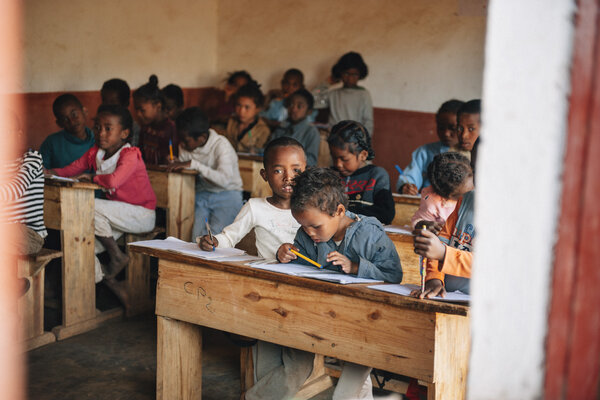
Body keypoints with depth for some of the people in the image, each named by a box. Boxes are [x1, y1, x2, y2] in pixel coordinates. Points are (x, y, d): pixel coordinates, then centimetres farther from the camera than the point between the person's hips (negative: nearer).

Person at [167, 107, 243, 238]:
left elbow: (224, 180, -31)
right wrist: (175, 165, -11)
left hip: (226, 194, -5)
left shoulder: (221, 145, -19)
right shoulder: (185, 147, 1)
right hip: (201, 194, 5)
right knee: (195, 236, -19)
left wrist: (193, 164, -32)